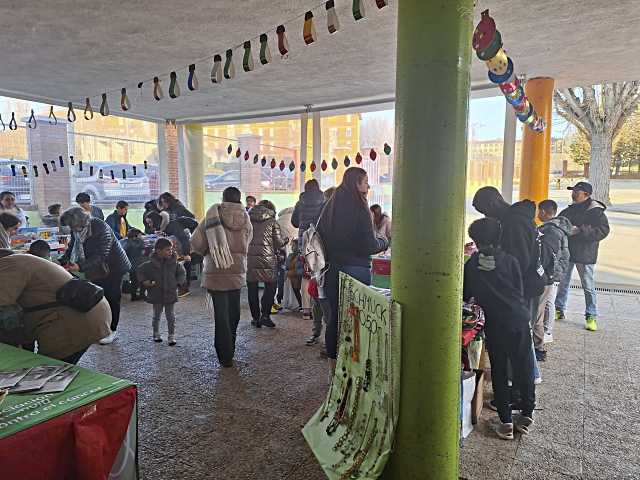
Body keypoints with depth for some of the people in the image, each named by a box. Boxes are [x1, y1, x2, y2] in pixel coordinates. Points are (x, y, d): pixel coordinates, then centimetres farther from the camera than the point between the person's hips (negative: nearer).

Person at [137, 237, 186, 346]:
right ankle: (156, 334, 31)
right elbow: (140, 271, 4)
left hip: (170, 293, 1)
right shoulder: (151, 264, -9)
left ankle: (171, 336, 14)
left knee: (170, 315, 6)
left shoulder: (174, 263, -6)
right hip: (156, 294, 0)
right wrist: (144, 281, -7)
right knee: (157, 315, 14)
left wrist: (178, 282, -6)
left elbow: (182, 273, 7)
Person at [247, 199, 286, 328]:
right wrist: (285, 241, 21)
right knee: (271, 286, 11)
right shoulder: (272, 221, 4)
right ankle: (265, 315, 4)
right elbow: (278, 243, 0)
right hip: (267, 259, -2)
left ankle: (256, 318, 13)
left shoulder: (247, 219, 11)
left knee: (252, 288, 9)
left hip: (249, 258, 2)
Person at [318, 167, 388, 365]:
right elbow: (369, 245, -14)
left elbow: (319, 236, 11)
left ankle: (333, 363, 23)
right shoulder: (359, 209, -14)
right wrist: (384, 243, 4)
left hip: (332, 269, 6)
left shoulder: (330, 206, 6)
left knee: (334, 316, 14)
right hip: (356, 269, -6)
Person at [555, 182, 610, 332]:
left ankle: (591, 317, 13)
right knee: (562, 282, 13)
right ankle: (559, 310, 26)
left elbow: (603, 231, -19)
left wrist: (580, 230, -24)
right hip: (566, 251, 6)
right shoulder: (570, 209, 9)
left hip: (585, 254, -6)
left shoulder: (595, 211, -11)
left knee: (588, 287, 2)